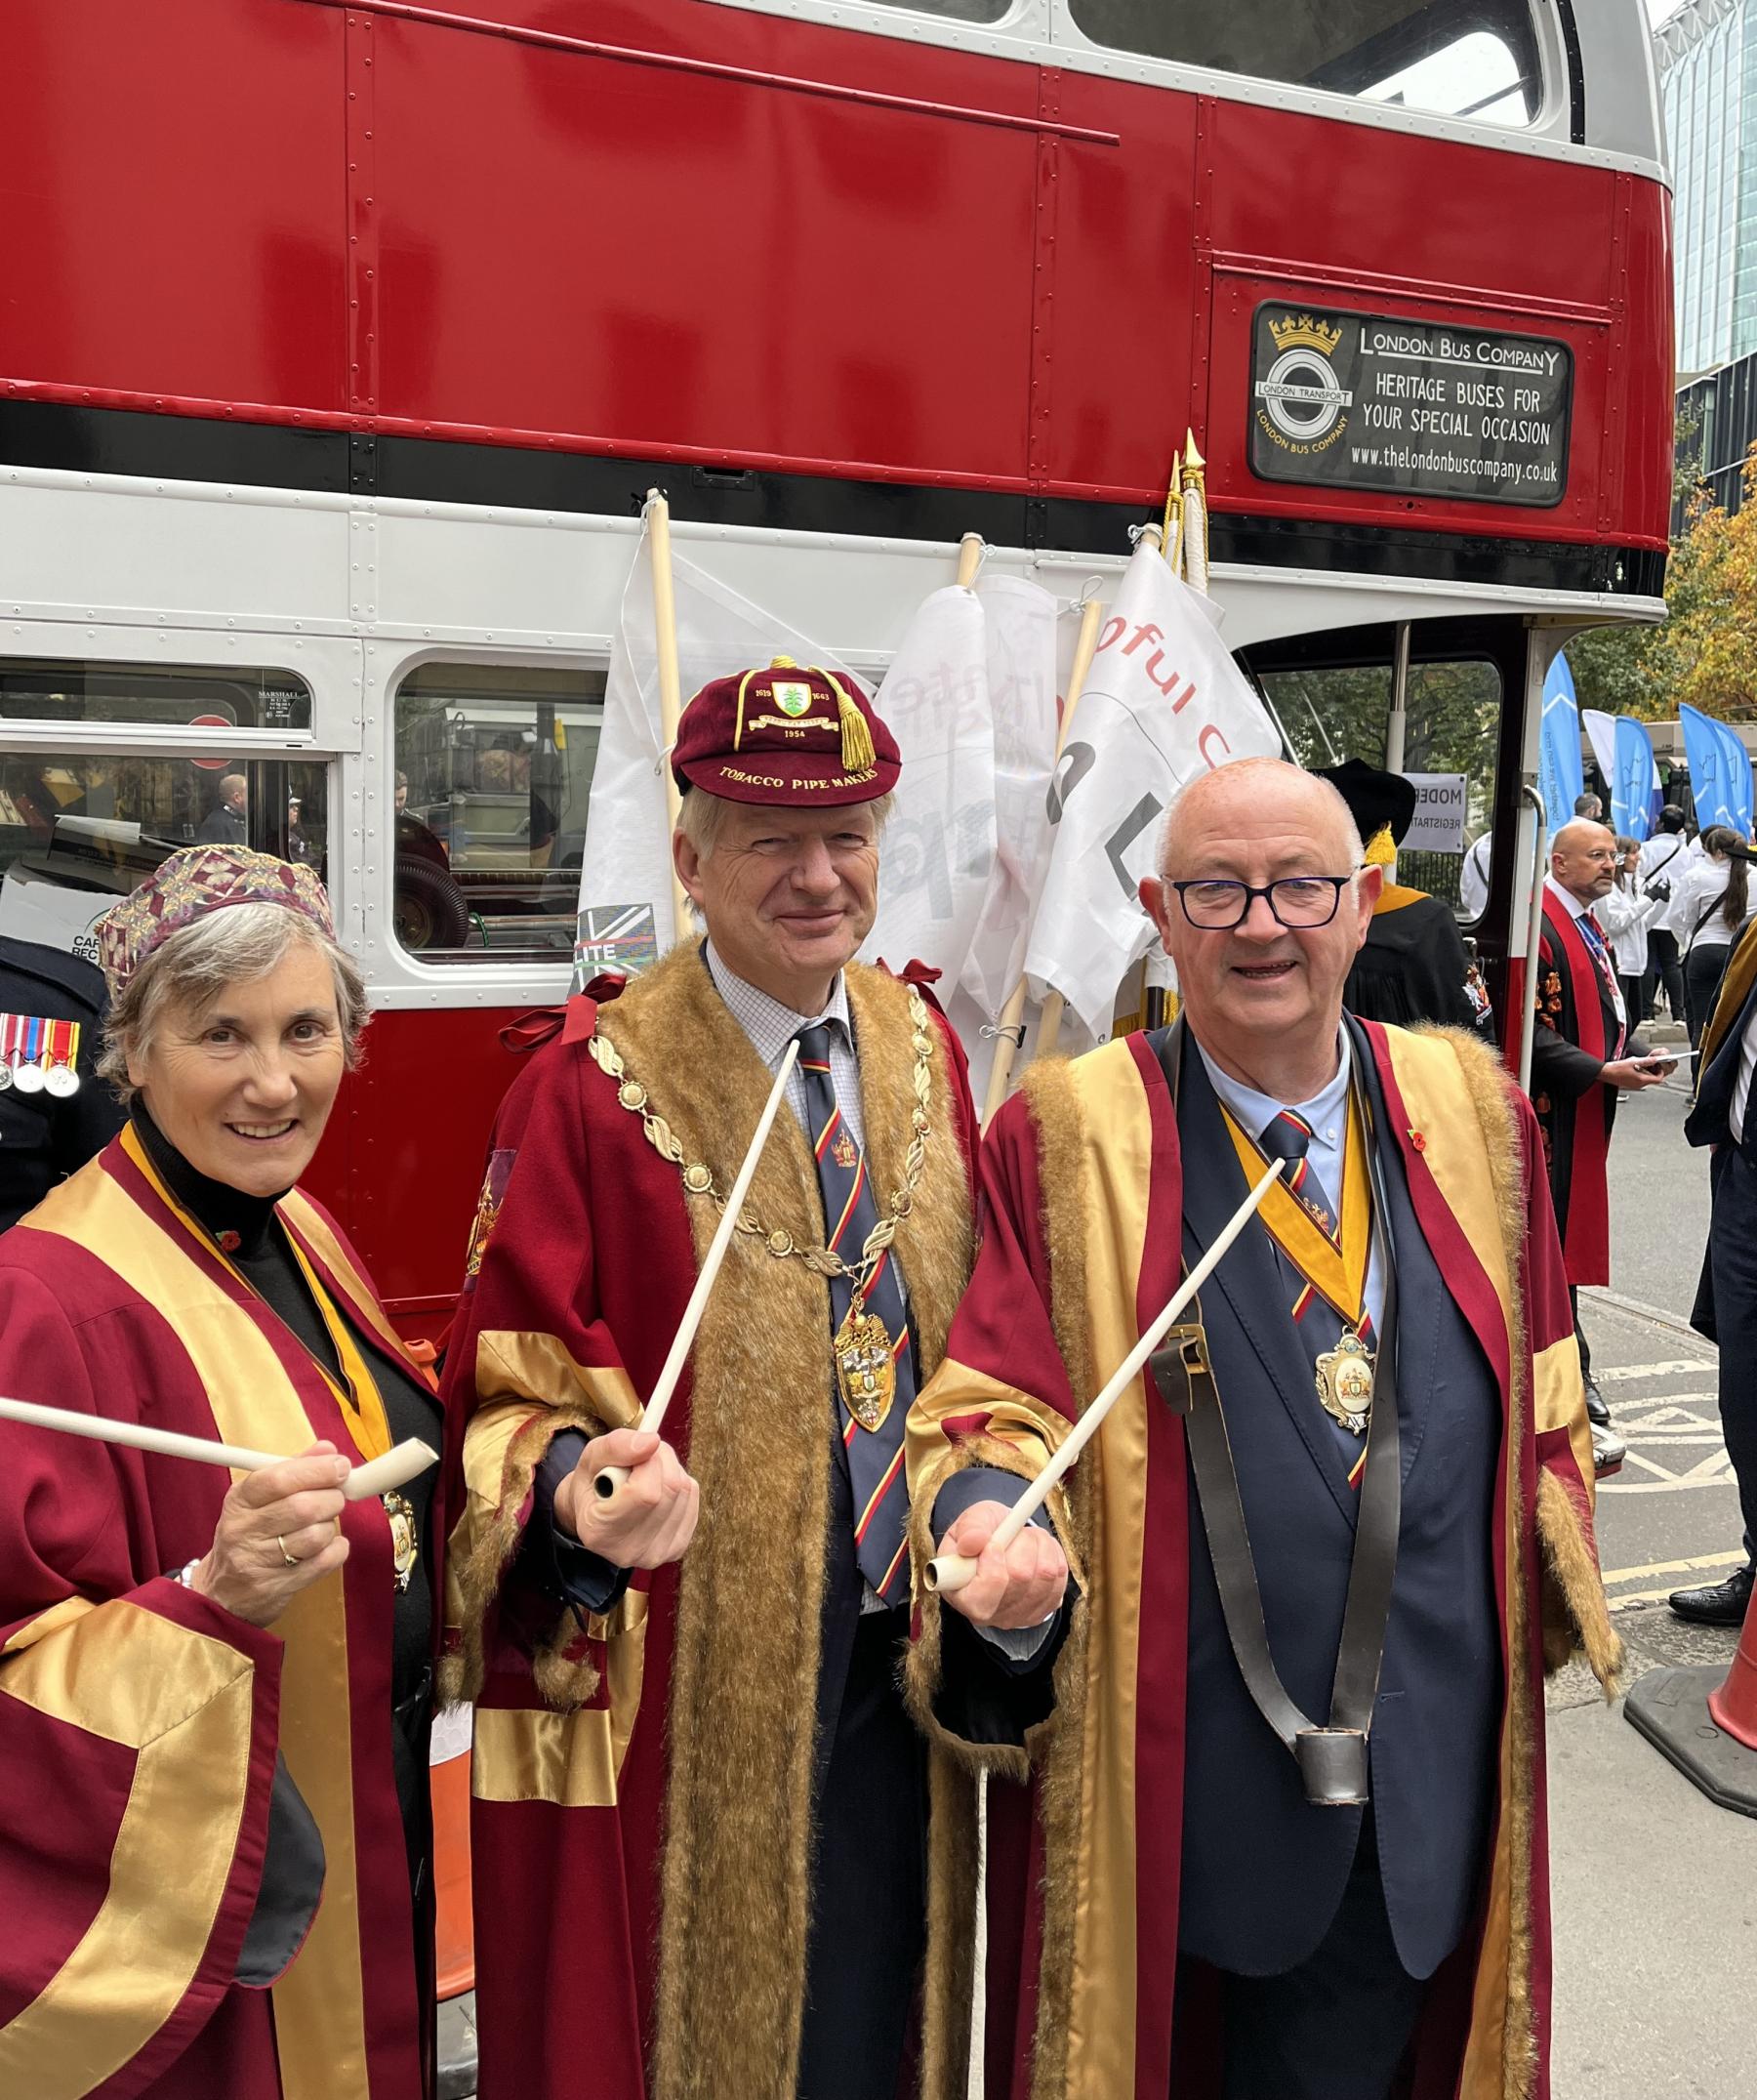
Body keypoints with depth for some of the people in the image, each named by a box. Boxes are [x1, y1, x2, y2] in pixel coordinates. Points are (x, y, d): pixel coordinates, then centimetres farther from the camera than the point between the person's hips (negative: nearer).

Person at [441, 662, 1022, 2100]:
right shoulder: (590, 1089, -14)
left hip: (897, 1650, 5)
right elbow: (512, 1388, -11)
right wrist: (580, 1479, -31)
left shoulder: (922, 1048, 3)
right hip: (692, 1687, -5)